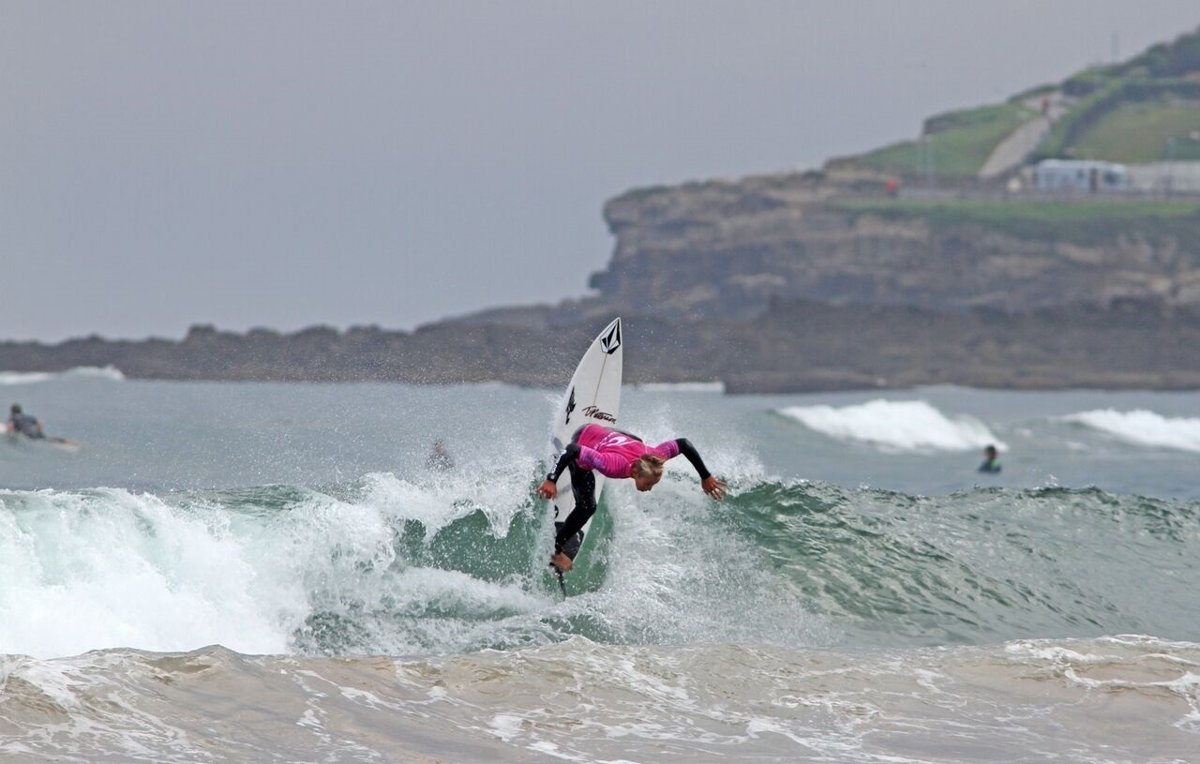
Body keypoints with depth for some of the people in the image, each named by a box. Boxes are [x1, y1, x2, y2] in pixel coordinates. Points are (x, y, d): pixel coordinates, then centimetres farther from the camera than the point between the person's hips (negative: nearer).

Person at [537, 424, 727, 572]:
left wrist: (706, 477, -11)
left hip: (605, 433, 6)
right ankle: (558, 550, 7)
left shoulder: (652, 457, -31)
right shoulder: (614, 465, -47)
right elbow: (573, 450, -46)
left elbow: (684, 444, -17)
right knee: (587, 507, -15)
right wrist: (551, 481, -45)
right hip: (580, 444, -6)